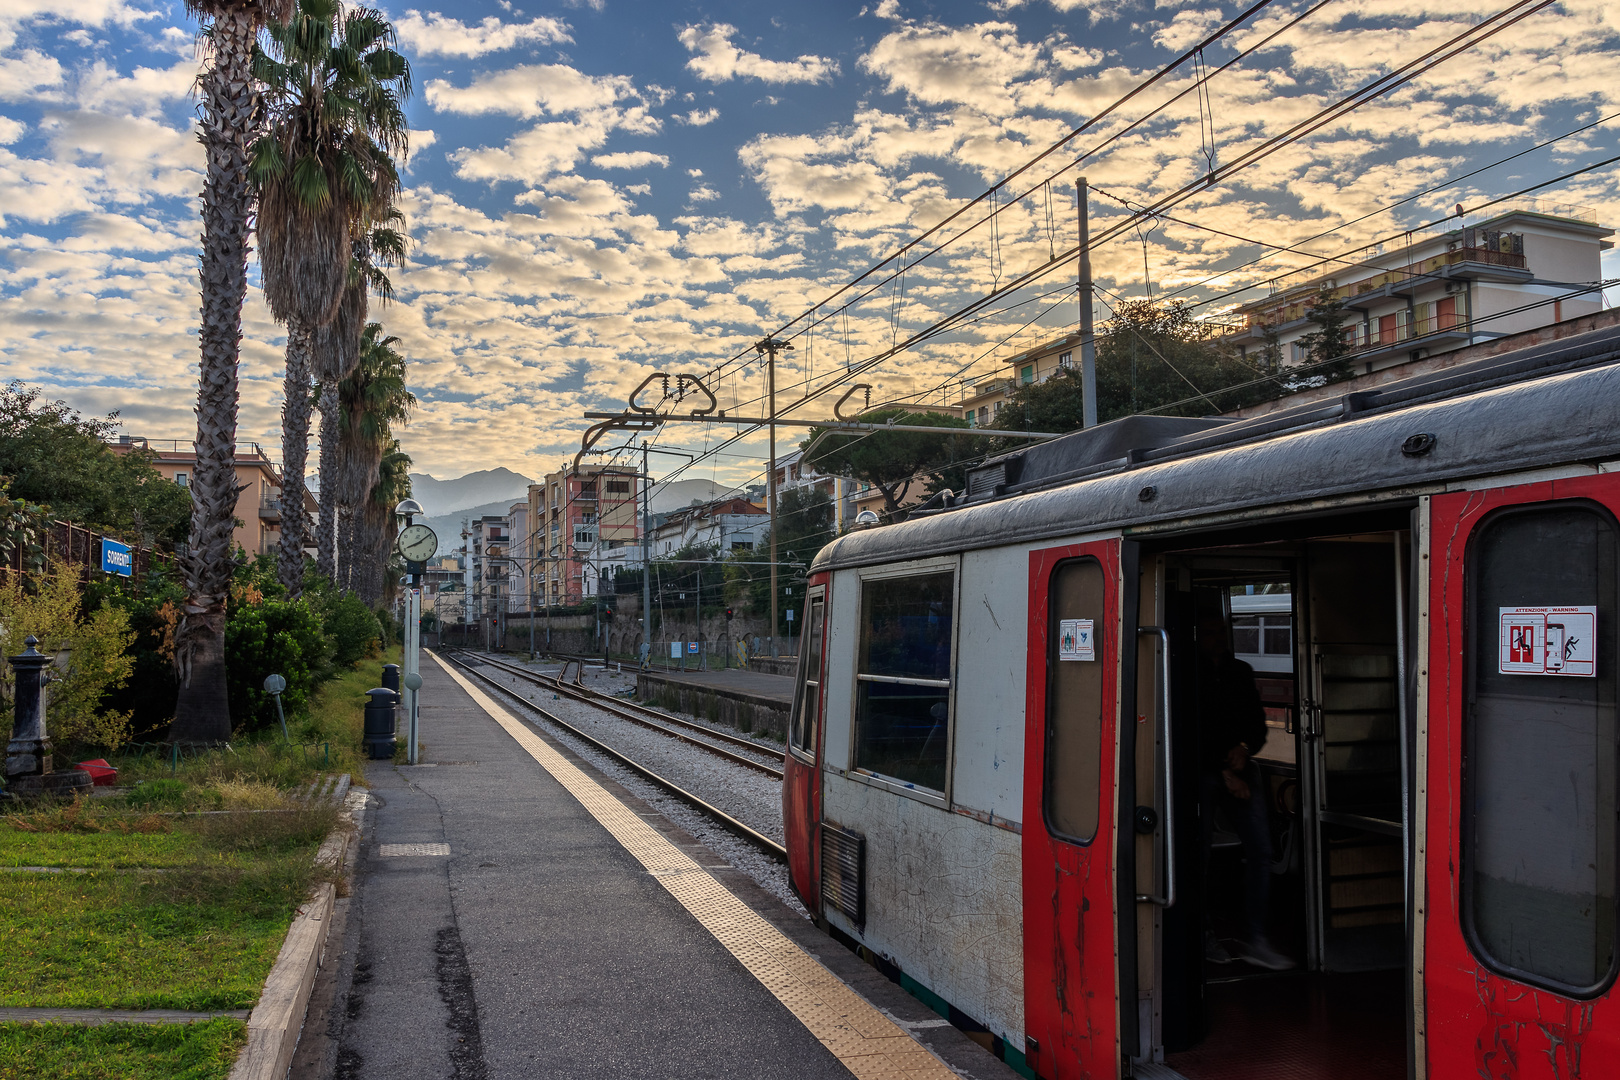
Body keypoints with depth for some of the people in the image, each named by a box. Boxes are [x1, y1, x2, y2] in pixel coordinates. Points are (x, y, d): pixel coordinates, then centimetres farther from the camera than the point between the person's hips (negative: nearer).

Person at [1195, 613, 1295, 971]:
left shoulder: (1242, 672, 14)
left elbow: (1258, 722, 15)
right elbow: (1191, 733, -6)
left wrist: (1246, 748, -6)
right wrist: (1225, 772, -8)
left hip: (1241, 768, 5)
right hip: (1202, 773, -4)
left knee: (1260, 849, -6)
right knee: (1200, 856, -1)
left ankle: (1254, 939, -2)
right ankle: (1203, 936, 15)